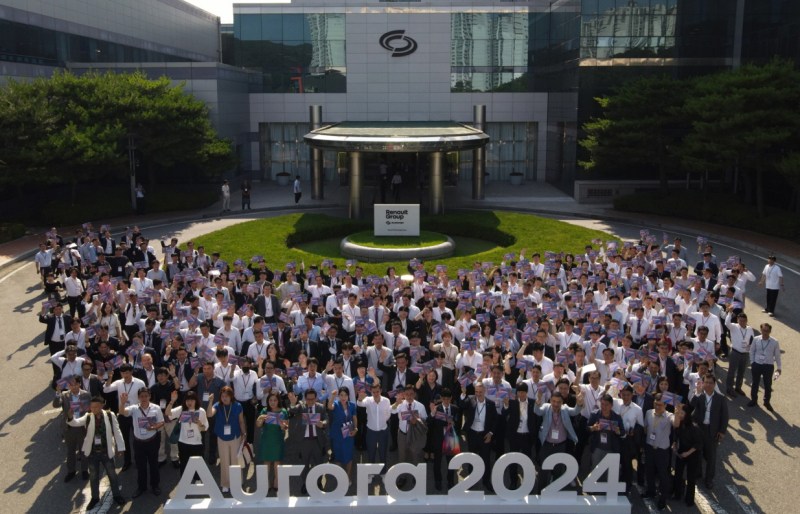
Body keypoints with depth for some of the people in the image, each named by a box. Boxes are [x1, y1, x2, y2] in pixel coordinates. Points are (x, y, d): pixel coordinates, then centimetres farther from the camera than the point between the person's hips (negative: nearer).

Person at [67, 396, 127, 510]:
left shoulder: (110, 415, -12)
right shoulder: (88, 417, -9)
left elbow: (116, 431, -6)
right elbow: (76, 423, -24)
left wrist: (120, 447, -4)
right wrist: (71, 417, -47)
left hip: (106, 452, -1)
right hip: (92, 453, 1)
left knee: (112, 474, 14)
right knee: (93, 476, 16)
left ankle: (116, 495, 33)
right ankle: (95, 497, 34)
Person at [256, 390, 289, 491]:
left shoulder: (283, 412, -5)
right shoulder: (265, 411, -1)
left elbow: (286, 427, -5)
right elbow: (258, 425, -2)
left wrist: (283, 425, -27)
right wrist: (260, 419, -23)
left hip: (277, 440, -1)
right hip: (266, 439, 1)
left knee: (277, 461, 7)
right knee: (266, 461, 6)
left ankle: (276, 482, 19)